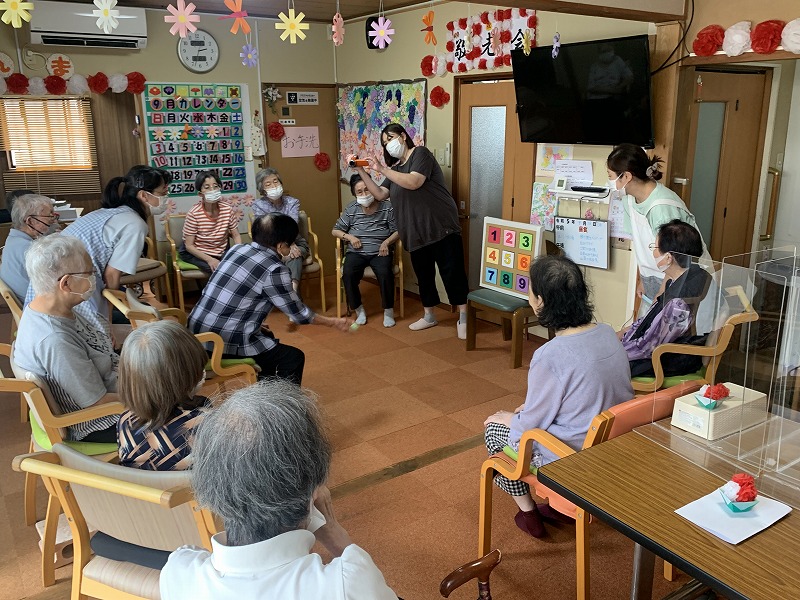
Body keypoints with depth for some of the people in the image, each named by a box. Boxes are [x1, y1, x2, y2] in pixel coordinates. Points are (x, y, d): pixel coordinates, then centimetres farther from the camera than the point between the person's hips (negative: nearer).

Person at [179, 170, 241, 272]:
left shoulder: (228, 209, -9)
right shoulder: (194, 213, -18)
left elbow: (236, 236, 1)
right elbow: (189, 245, -14)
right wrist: (209, 259, -27)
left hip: (221, 252, 4)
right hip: (196, 253, -4)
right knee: (216, 268, -30)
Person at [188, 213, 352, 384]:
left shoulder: (236, 249, 7)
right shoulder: (274, 269, -14)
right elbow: (299, 315, -5)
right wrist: (334, 322, 10)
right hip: (225, 344, -8)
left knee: (267, 338, 32)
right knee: (294, 358, 9)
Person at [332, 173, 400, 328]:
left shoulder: (387, 208, -1)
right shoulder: (351, 209, 3)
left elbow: (398, 231, 3)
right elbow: (335, 230, 11)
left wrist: (387, 242, -14)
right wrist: (349, 237, -7)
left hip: (380, 252, -1)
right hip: (356, 253, 1)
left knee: (385, 273, -33)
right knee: (348, 274, -29)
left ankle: (388, 310, -12)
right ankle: (359, 309, -7)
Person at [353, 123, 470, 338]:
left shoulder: (420, 153, -5)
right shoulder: (395, 167, 19)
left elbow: (414, 182, -22)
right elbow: (380, 194, 11)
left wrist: (382, 170, -21)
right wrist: (362, 172, 1)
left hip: (441, 227, -8)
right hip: (416, 233, 8)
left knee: (452, 273, -7)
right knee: (423, 275, 14)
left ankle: (463, 319, -1)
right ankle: (429, 316, 27)